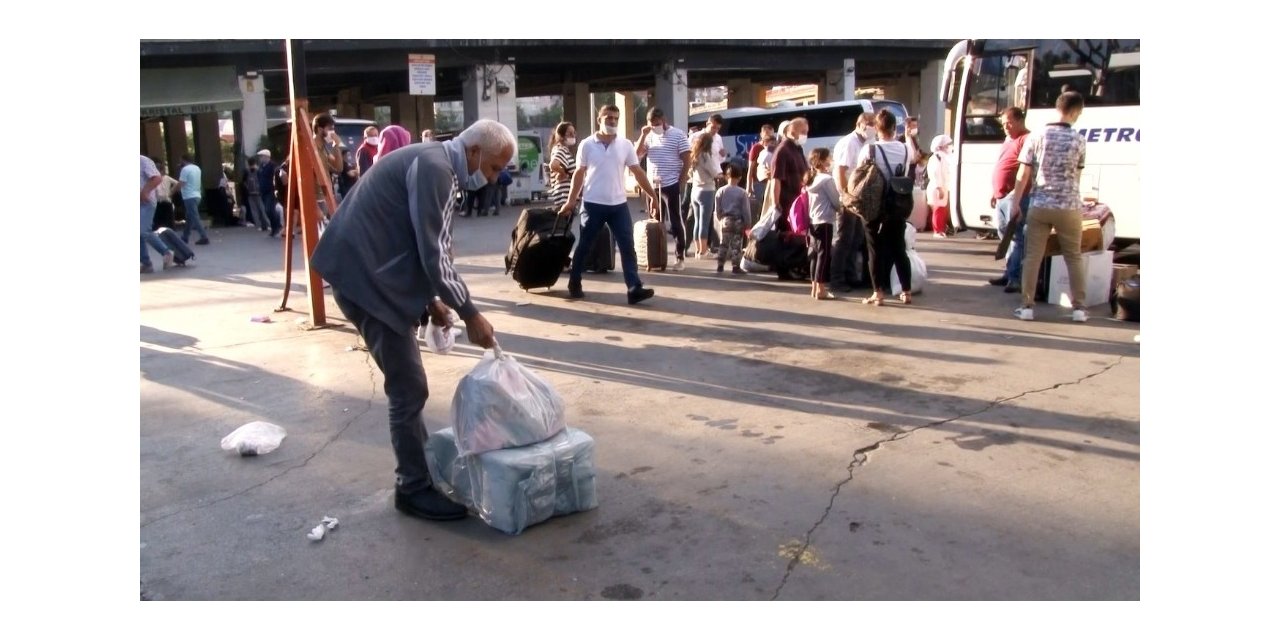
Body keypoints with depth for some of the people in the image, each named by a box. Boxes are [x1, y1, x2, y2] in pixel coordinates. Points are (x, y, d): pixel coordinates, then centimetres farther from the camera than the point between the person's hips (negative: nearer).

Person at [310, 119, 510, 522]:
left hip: (370, 272, 11)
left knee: (405, 385, 18)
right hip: (367, 278, -11)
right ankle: (414, 489, 7)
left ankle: (422, 465, 31)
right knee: (409, 388, -5)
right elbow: (434, 254, -20)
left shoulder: (432, 162, 16)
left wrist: (430, 299, 19)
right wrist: (470, 314, -13)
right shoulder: (436, 168, -16)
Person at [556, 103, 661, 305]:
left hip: (618, 204, 2)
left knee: (628, 246, -5)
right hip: (593, 204, -2)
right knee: (584, 246, 8)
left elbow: (638, 172, 5)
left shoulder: (625, 145, 4)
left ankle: (634, 289, -7)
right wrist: (570, 201, -1)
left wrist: (653, 196, 0)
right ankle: (575, 283, 24)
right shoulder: (586, 145, -2)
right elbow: (579, 174, 3)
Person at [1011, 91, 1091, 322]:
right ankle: (1078, 308, 13)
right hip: (1069, 207, 0)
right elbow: (1077, 175, 9)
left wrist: (1015, 203, 4)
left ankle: (1027, 306, 5)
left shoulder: (1036, 136, -1)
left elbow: (1023, 174, -2)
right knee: (1074, 256, 11)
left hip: (1039, 206, 0)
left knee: (1032, 256, 6)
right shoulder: (1078, 140, -1)